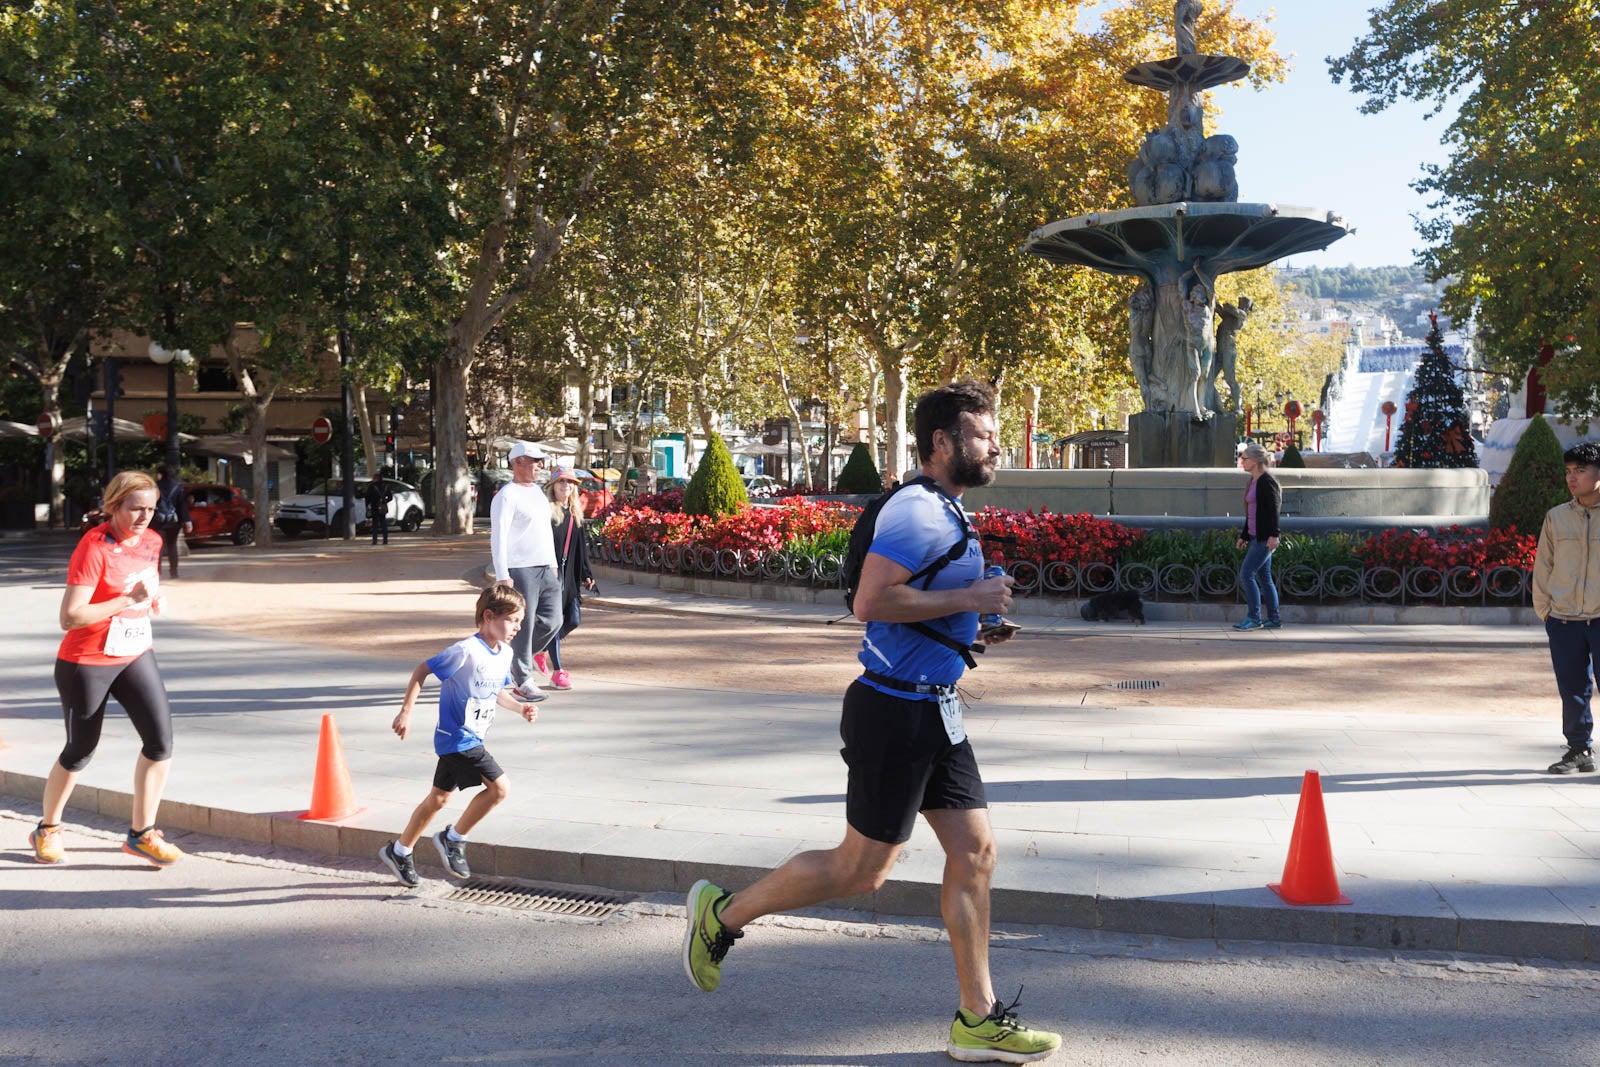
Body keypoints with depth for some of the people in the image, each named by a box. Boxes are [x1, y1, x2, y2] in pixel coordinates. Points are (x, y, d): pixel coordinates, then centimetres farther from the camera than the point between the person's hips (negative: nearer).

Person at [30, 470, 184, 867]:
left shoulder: (152, 541, 2)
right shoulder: (93, 547, -20)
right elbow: (69, 617, -27)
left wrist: (152, 597, 5)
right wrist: (128, 600, -31)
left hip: (136, 656, 6)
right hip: (86, 662, -6)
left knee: (161, 740, -9)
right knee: (80, 751, 9)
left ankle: (140, 834, 4)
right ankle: (46, 830, 34)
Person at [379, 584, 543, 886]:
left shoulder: (505, 653, 5)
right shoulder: (467, 651, -20)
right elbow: (422, 671, -14)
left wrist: (520, 707, 3)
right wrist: (406, 712, -16)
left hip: (470, 740, 9)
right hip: (459, 739, -9)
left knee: (439, 798, 18)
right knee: (499, 787, -14)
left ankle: (399, 851, 32)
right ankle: (453, 839, 3)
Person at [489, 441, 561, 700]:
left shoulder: (538, 491, 17)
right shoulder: (507, 496, -10)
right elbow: (498, 537, -14)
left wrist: (553, 563, 23)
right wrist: (502, 576, -19)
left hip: (545, 569, 8)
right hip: (520, 571, -8)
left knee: (552, 621, 6)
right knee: (523, 627, -3)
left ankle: (518, 659, 26)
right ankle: (524, 681, 6)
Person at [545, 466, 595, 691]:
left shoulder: (576, 514, 14)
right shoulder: (546, 512, -8)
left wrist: (586, 574, 16)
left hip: (569, 574, 7)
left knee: (573, 620, 6)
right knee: (555, 620, -4)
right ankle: (557, 671, 3)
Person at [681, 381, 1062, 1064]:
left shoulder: (945, 513, 15)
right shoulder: (916, 511, -17)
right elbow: (870, 600, -28)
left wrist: (976, 607, 12)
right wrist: (968, 599, -21)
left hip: (934, 711, 10)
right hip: (895, 711, -10)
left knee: (974, 851, 8)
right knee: (862, 868, 0)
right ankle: (722, 915, 18)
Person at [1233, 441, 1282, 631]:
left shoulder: (1267, 481, -11)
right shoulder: (1253, 482, 17)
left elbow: (1274, 509, -18)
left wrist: (1273, 535, -25)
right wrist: (1244, 536, 24)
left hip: (1265, 538, -10)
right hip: (1256, 537, 10)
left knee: (1246, 574, -10)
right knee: (1264, 578, 11)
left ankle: (1253, 618, -6)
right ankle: (1273, 619, 15)